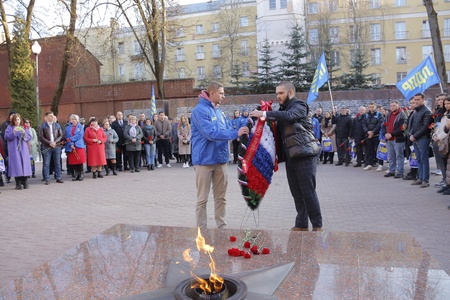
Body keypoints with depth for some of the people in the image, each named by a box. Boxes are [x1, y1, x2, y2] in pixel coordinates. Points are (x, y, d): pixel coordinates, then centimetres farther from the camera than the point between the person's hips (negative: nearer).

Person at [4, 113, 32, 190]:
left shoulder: (24, 127, 13)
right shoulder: (10, 128, 6)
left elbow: (29, 137, 6)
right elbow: (6, 137, -5)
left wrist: (24, 133, -12)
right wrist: (13, 133, -19)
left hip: (23, 149, 2)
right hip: (14, 150, -2)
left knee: (24, 164, -1)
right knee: (16, 165, -7)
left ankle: (25, 183, 4)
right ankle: (18, 184, -3)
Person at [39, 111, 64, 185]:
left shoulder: (57, 125, 10)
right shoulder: (42, 126, 2)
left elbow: (61, 135, 6)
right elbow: (41, 137, -4)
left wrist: (55, 142, -9)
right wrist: (49, 143, -14)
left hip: (57, 146, 2)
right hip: (46, 147, -2)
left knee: (57, 163, 7)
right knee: (46, 164, 0)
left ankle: (58, 178, 14)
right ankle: (47, 179, 6)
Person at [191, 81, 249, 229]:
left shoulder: (219, 111, 13)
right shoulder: (200, 110, -13)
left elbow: (226, 130, 15)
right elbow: (211, 133, -22)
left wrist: (240, 132, -4)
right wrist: (236, 133, -20)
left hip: (221, 160, 8)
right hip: (205, 160, -8)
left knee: (221, 197, 14)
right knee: (202, 199, 1)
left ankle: (222, 226, 24)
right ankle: (202, 230, 10)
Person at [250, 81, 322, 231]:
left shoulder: (299, 105, -5)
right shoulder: (283, 109, 19)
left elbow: (288, 116, -27)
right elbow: (279, 130, 19)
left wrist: (264, 114, -27)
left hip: (305, 155, -8)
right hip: (291, 157, 8)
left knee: (308, 192, -5)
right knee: (297, 193, 10)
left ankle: (317, 226, 7)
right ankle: (301, 224, 18)